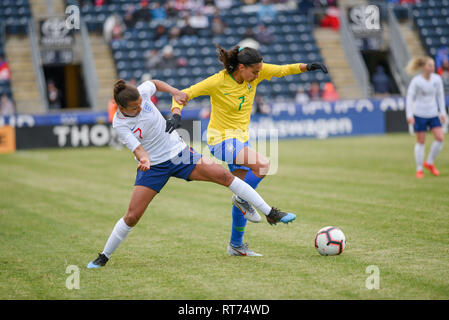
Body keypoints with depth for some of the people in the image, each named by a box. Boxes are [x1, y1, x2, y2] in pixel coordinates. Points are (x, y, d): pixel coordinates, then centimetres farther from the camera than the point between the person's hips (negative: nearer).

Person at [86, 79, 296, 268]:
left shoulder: (142, 91, -12)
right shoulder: (119, 124, -19)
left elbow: (155, 83, 13)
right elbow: (137, 148, -29)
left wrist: (175, 92, 1)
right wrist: (144, 160, -49)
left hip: (179, 153, 3)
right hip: (153, 167, -3)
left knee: (225, 176, -10)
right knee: (132, 216, -10)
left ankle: (271, 213, -2)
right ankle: (104, 257, 12)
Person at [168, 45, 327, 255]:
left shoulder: (255, 73, -6)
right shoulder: (217, 82, -21)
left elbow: (282, 70, 6)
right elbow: (183, 95, -15)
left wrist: (307, 67, -9)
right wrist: (176, 113, -33)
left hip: (241, 139, 7)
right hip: (221, 140, -7)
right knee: (263, 165, -28)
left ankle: (236, 244, 21)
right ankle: (242, 199, -3)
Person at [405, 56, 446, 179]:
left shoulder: (437, 79, -2)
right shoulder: (416, 81, -13)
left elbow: (440, 95, 8)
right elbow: (409, 98, -8)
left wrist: (443, 113, 8)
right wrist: (409, 115, -14)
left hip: (433, 114, 4)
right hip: (419, 114, -4)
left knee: (440, 138, -7)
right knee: (421, 142, 2)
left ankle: (429, 163, 14)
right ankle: (419, 169, 15)